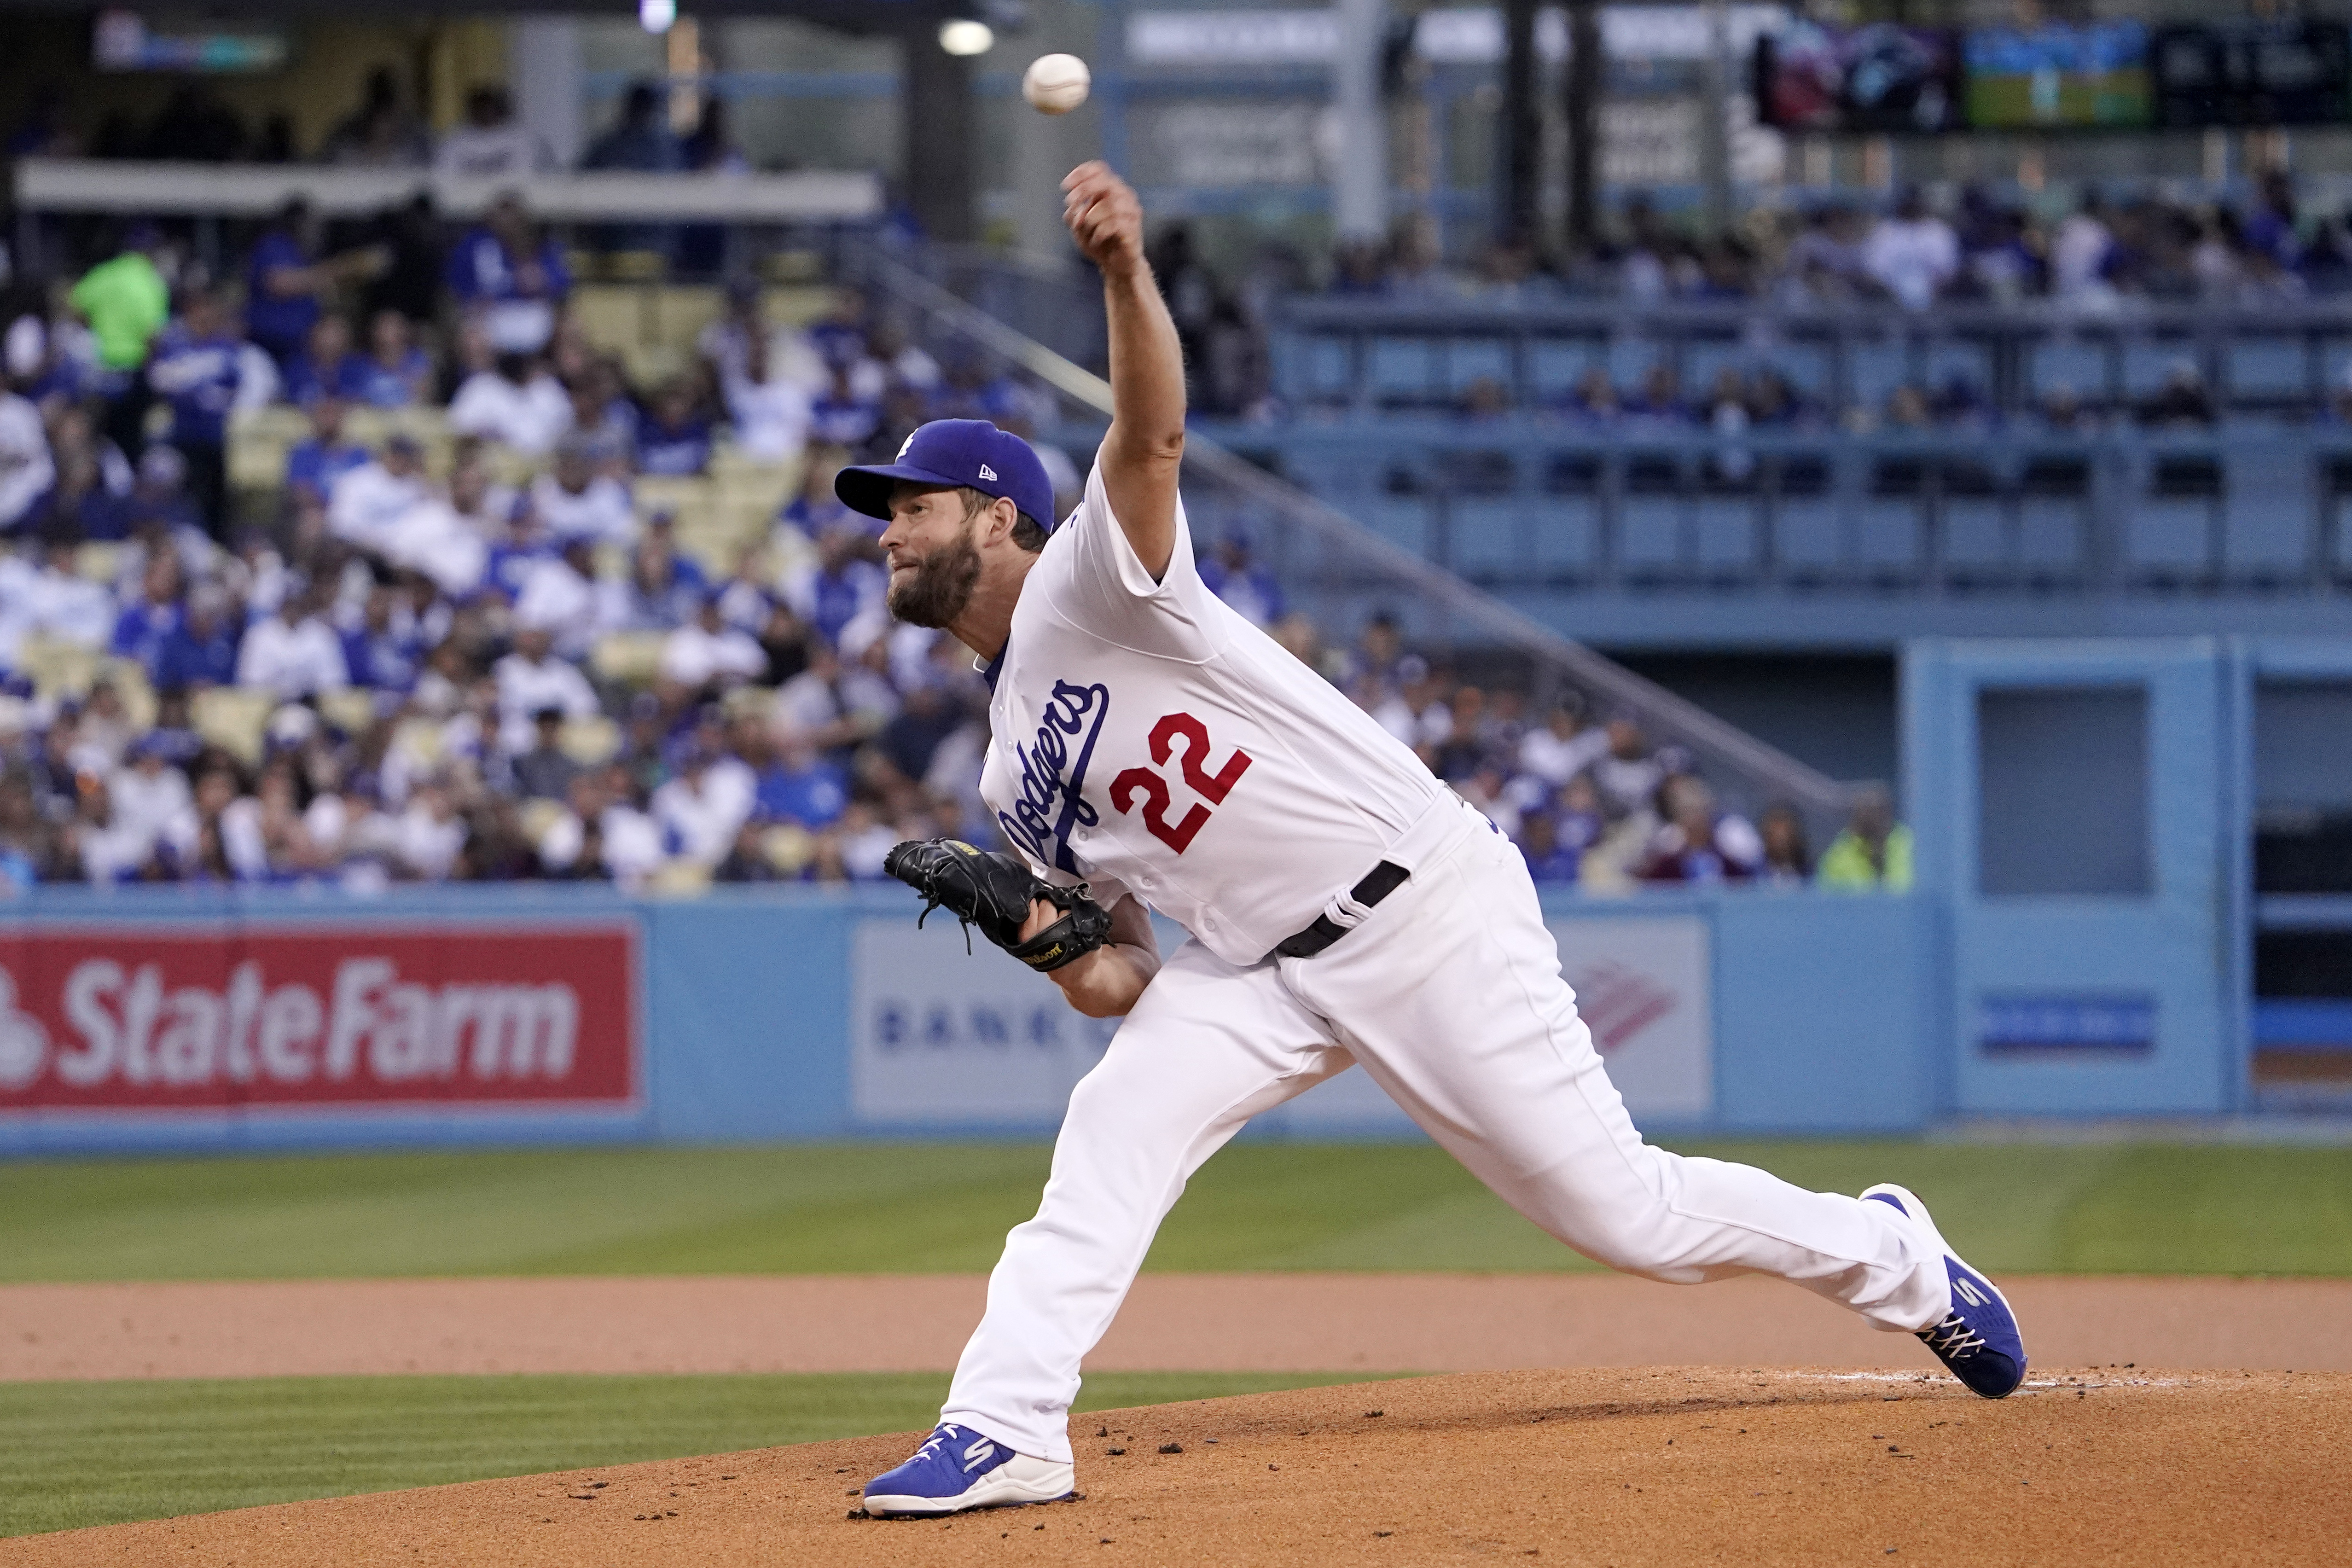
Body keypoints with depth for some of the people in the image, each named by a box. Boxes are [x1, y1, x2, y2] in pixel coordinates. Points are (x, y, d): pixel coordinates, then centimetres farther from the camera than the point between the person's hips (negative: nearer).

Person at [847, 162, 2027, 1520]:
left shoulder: (1090, 581, -8)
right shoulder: (1017, 777, 13)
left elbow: (1151, 436, -30)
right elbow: (1124, 984, 12)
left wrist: (1126, 269, -50)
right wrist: (1054, 941, -11)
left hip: (1430, 910, -7)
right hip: (1269, 971, 7)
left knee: (1620, 1209, -3)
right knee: (1119, 1122, -17)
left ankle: (1889, 1257, 19)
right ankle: (1006, 1431, -21)